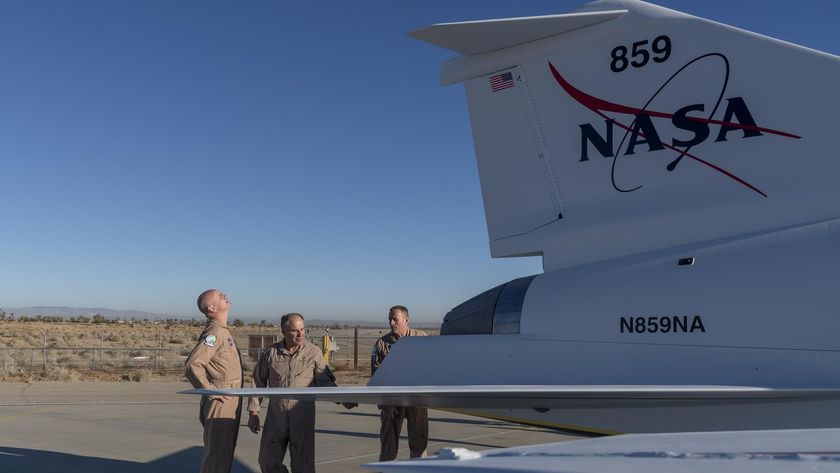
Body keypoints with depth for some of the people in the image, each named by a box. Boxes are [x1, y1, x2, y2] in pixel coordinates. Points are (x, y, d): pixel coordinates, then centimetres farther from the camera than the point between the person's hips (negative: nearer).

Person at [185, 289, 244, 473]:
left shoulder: (224, 331, 15)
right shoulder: (214, 332, -15)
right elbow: (192, 365, -25)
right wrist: (210, 391, -20)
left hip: (230, 405, 9)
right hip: (220, 404, -9)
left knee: (225, 457, 16)